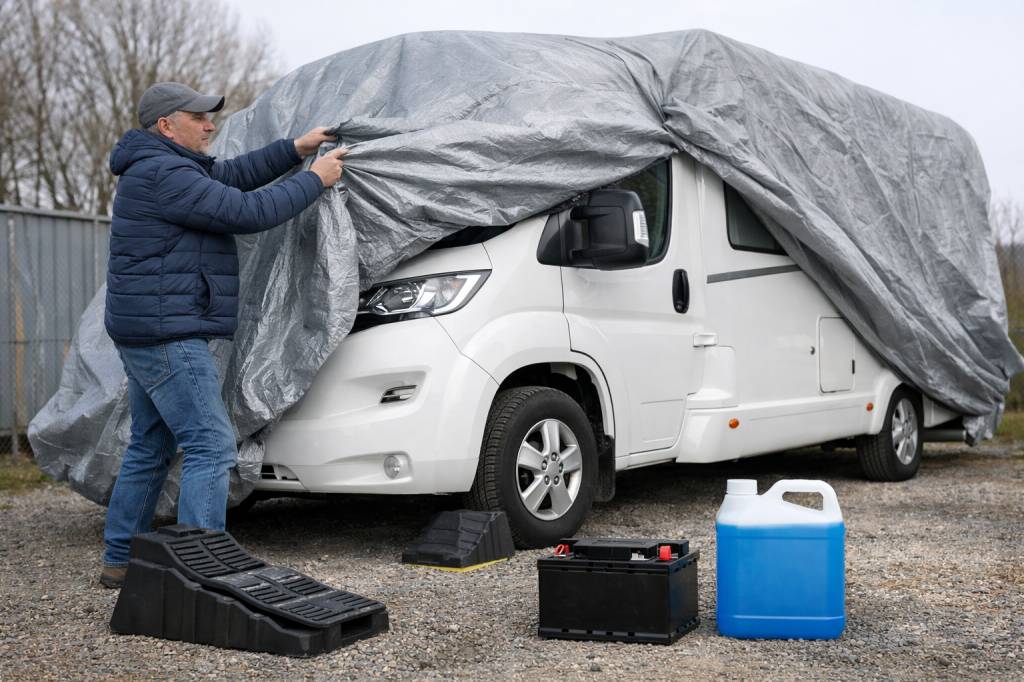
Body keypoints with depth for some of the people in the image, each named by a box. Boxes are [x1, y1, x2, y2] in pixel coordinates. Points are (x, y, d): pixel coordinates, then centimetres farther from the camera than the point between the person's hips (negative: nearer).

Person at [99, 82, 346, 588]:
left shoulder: (156, 168, 17)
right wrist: (315, 180, -8)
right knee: (210, 447, -11)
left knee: (150, 447, 17)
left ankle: (120, 560, 25)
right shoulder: (165, 175, -16)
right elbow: (248, 212, -19)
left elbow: (232, 176, 23)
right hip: (168, 336, -11)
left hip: (142, 334, 11)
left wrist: (295, 149, 15)